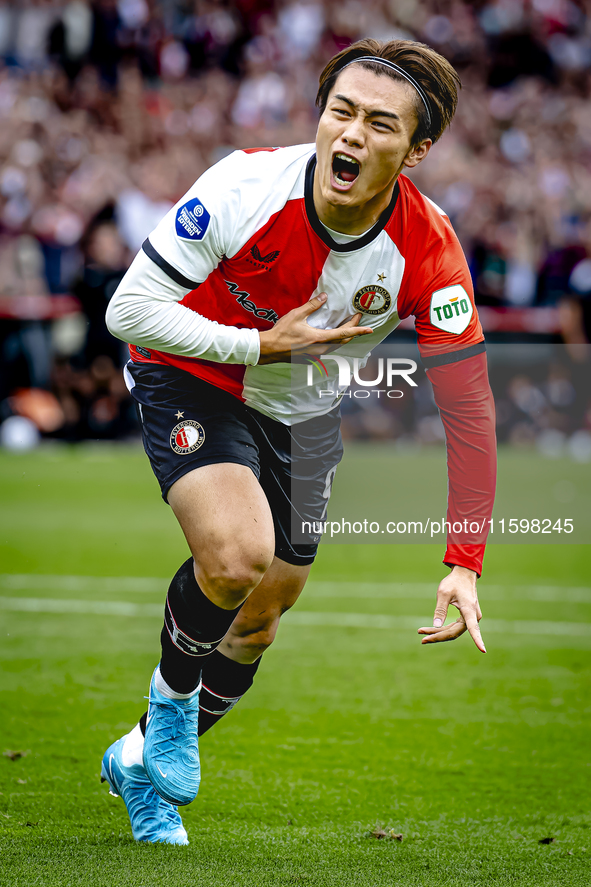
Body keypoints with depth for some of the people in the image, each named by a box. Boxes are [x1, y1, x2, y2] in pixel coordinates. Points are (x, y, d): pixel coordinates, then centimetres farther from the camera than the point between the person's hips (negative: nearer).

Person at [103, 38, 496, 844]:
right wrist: (260, 346, -29)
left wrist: (464, 565, -26)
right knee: (237, 554, -30)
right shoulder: (245, 187, -30)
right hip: (191, 379, -4)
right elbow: (129, 308, -22)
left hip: (302, 415, 4)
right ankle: (173, 693, 2)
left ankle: (143, 759, 39)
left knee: (257, 626, 12)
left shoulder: (429, 252, -25)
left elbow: (469, 408, -21)